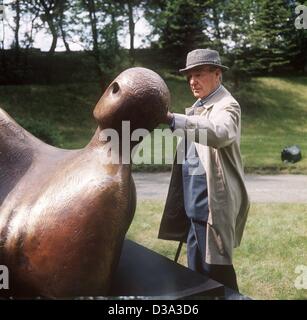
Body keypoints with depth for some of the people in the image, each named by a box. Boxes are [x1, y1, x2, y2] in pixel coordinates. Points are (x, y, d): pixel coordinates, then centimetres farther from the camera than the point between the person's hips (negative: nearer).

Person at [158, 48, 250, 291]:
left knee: (215, 270, 2)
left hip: (212, 204, -8)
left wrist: (173, 119, -44)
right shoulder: (198, 106, 16)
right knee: (196, 267, 18)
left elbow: (219, 133, -35)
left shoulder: (227, 105, -12)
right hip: (193, 202, 8)